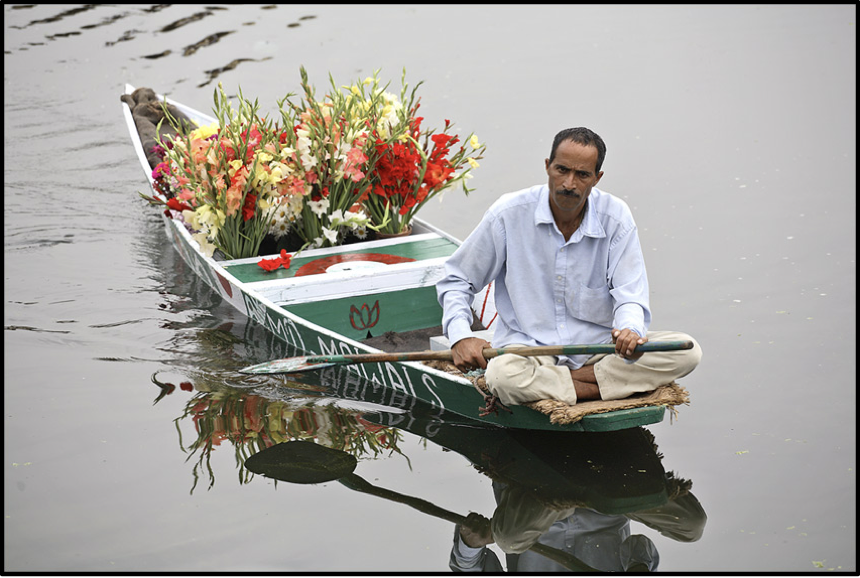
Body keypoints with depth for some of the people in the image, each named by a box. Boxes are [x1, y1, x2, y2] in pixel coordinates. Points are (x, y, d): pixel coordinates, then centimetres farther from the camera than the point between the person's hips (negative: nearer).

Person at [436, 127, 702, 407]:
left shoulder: (615, 218, -4)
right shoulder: (509, 214, -7)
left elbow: (630, 296, -9)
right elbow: (456, 280, 5)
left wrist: (630, 331, -33)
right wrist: (460, 336, -13)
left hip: (598, 347, 2)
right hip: (527, 348, -2)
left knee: (687, 351, -21)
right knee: (502, 376, -39)